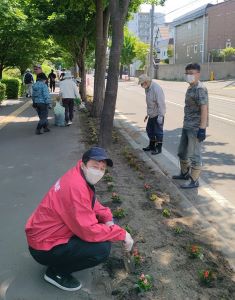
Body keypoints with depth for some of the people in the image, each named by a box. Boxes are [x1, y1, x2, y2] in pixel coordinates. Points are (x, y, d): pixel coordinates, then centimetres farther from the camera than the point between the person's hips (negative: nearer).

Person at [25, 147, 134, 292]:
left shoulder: (82, 177, -1)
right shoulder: (76, 187, -30)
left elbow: (93, 203, 14)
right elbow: (89, 230, -29)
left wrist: (107, 217, -4)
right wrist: (122, 234, -19)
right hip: (45, 246, -9)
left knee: (104, 220, 6)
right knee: (103, 248, -22)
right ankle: (56, 272, -1)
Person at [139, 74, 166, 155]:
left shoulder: (156, 88, -23)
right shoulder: (147, 88, 6)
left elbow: (161, 103, -24)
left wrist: (160, 116, -24)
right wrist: (148, 114, 19)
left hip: (158, 114, -9)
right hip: (151, 114, 9)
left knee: (158, 131, 1)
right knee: (149, 129, 18)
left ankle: (158, 148, 14)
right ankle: (151, 146, 35)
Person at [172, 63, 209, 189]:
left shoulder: (200, 89, -15)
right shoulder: (190, 88, 12)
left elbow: (204, 109, -21)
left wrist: (202, 129, -25)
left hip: (195, 128, -9)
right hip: (187, 126, 10)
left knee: (194, 155, -1)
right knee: (182, 152, 20)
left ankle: (194, 181, 12)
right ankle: (184, 173, 39)